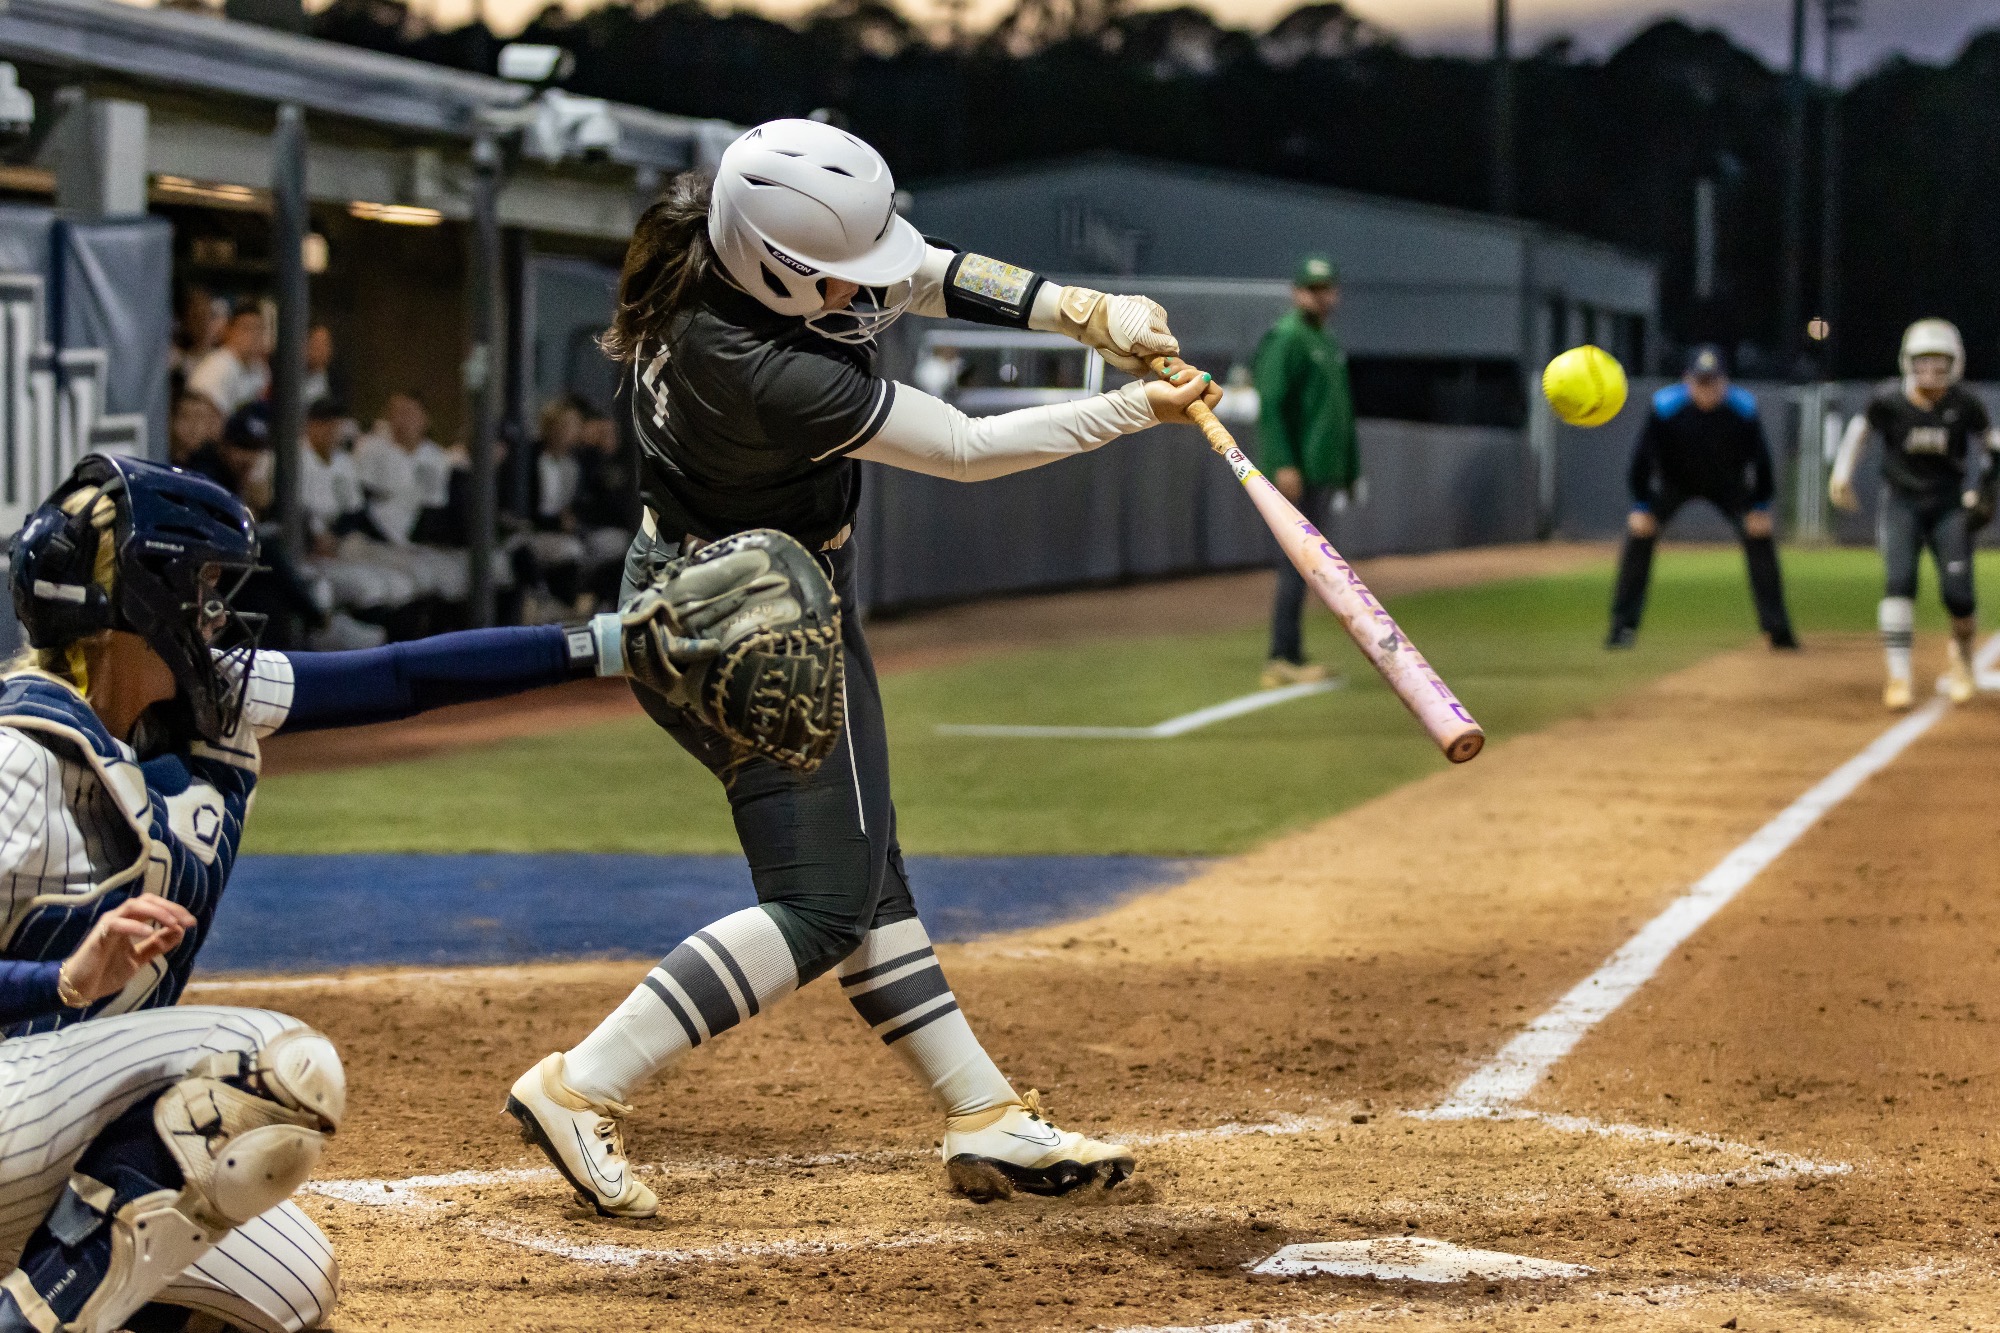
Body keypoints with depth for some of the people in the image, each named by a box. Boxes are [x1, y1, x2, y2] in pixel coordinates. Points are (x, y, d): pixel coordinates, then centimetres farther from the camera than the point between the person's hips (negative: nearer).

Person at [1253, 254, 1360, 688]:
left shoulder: (1330, 344, 20)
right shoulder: (1285, 338, -9)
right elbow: (1271, 405, -17)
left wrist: (1350, 473, 24)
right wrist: (1284, 465, -25)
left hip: (1323, 473, 9)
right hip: (1295, 472, -9)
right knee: (1297, 563, -11)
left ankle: (1290, 658, 14)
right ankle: (1283, 661, -11)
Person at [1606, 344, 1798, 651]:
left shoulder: (1743, 407, -27)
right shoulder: (1666, 405, -30)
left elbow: (1759, 456, -13)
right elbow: (1644, 454, -19)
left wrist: (1760, 507, -12)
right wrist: (1641, 506, -19)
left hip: (1729, 485, 1)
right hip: (1673, 483, -1)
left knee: (1760, 534, -13)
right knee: (1639, 532, -18)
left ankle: (1777, 628, -3)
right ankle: (1623, 626, -9)